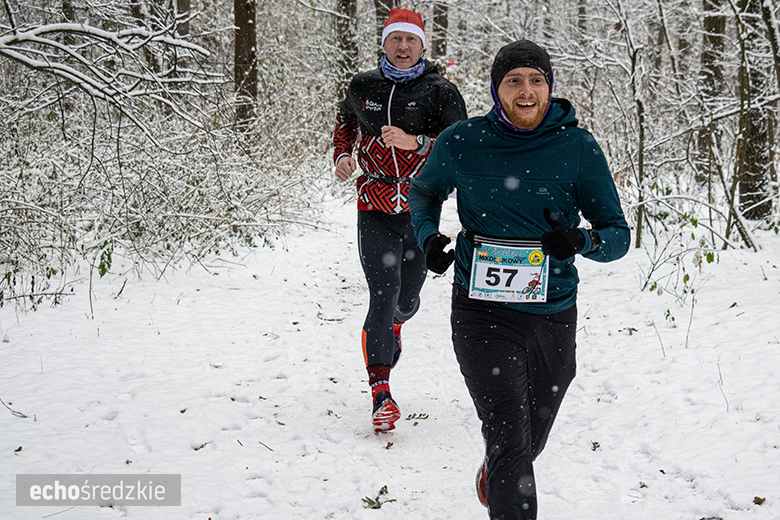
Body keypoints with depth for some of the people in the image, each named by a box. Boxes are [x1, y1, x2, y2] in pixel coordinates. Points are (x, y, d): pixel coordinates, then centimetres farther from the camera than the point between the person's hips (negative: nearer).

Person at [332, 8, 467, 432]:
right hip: (375, 209, 0)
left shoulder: (440, 91, -3)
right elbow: (345, 122, 26)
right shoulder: (363, 87, 5)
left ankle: (395, 323, 52)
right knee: (382, 295, -12)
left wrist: (413, 142, -26)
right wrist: (342, 155, 7)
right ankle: (380, 391, -9)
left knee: (407, 296, 14)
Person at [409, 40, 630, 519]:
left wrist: (580, 241, -25)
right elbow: (423, 192, 14)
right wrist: (428, 237, -6)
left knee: (531, 443, 22)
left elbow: (619, 235, -3)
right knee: (511, 442, -16)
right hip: (483, 313, -2)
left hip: (554, 315, 2)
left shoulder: (578, 147, -6)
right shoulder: (462, 142, -6)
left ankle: (494, 470, 58)